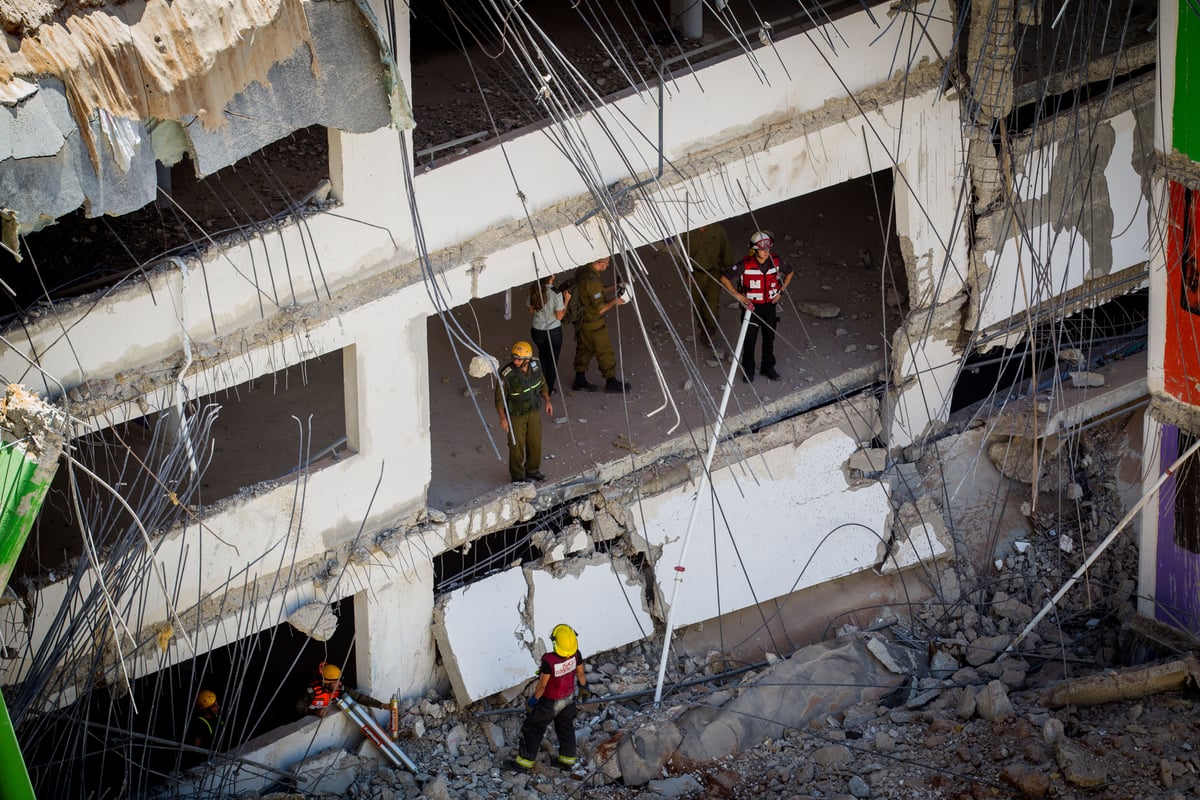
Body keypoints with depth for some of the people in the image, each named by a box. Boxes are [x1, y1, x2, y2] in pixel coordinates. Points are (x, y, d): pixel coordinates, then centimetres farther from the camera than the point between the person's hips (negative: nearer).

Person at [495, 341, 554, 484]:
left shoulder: (535, 365, -14)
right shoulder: (507, 374, -30)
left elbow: (541, 382, 7)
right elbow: (499, 397, -20)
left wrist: (547, 400, 6)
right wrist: (503, 418, -22)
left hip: (533, 412, 5)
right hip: (515, 415, -5)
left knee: (535, 442, 19)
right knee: (517, 445, 8)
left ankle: (533, 471, 40)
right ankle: (517, 475, 29)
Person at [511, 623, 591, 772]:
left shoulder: (549, 661, -39)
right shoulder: (575, 654, -23)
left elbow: (542, 685, -25)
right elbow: (580, 673, -3)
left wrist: (533, 701, -7)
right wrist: (584, 687, 17)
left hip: (550, 702, -5)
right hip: (569, 698, 5)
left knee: (532, 728, 16)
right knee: (565, 727, 27)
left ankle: (525, 761, 29)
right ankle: (567, 759, 41)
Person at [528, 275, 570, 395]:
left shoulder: (534, 290, -10)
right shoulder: (556, 293, -23)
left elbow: (531, 310, 2)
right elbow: (559, 316, -17)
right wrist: (566, 301, -8)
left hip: (537, 331, 4)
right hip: (553, 331, -4)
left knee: (543, 356, 28)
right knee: (552, 359, 16)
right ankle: (549, 389, 25)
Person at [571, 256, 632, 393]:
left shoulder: (582, 271, -1)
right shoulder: (591, 280, -30)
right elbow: (600, 309, -25)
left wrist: (613, 289, 8)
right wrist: (614, 302, -11)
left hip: (581, 320, 9)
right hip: (593, 324, -9)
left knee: (583, 349, 20)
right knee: (605, 351, 7)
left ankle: (580, 381, 31)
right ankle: (611, 381, 20)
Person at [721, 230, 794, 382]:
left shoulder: (776, 262, -10)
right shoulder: (745, 265, -20)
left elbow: (790, 272, 11)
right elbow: (724, 278, -12)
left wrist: (781, 291, 4)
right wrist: (737, 294, -15)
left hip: (770, 305, 3)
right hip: (751, 306, -3)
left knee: (769, 338, 14)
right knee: (749, 339, 5)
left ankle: (768, 367, 31)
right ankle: (748, 369, 22)